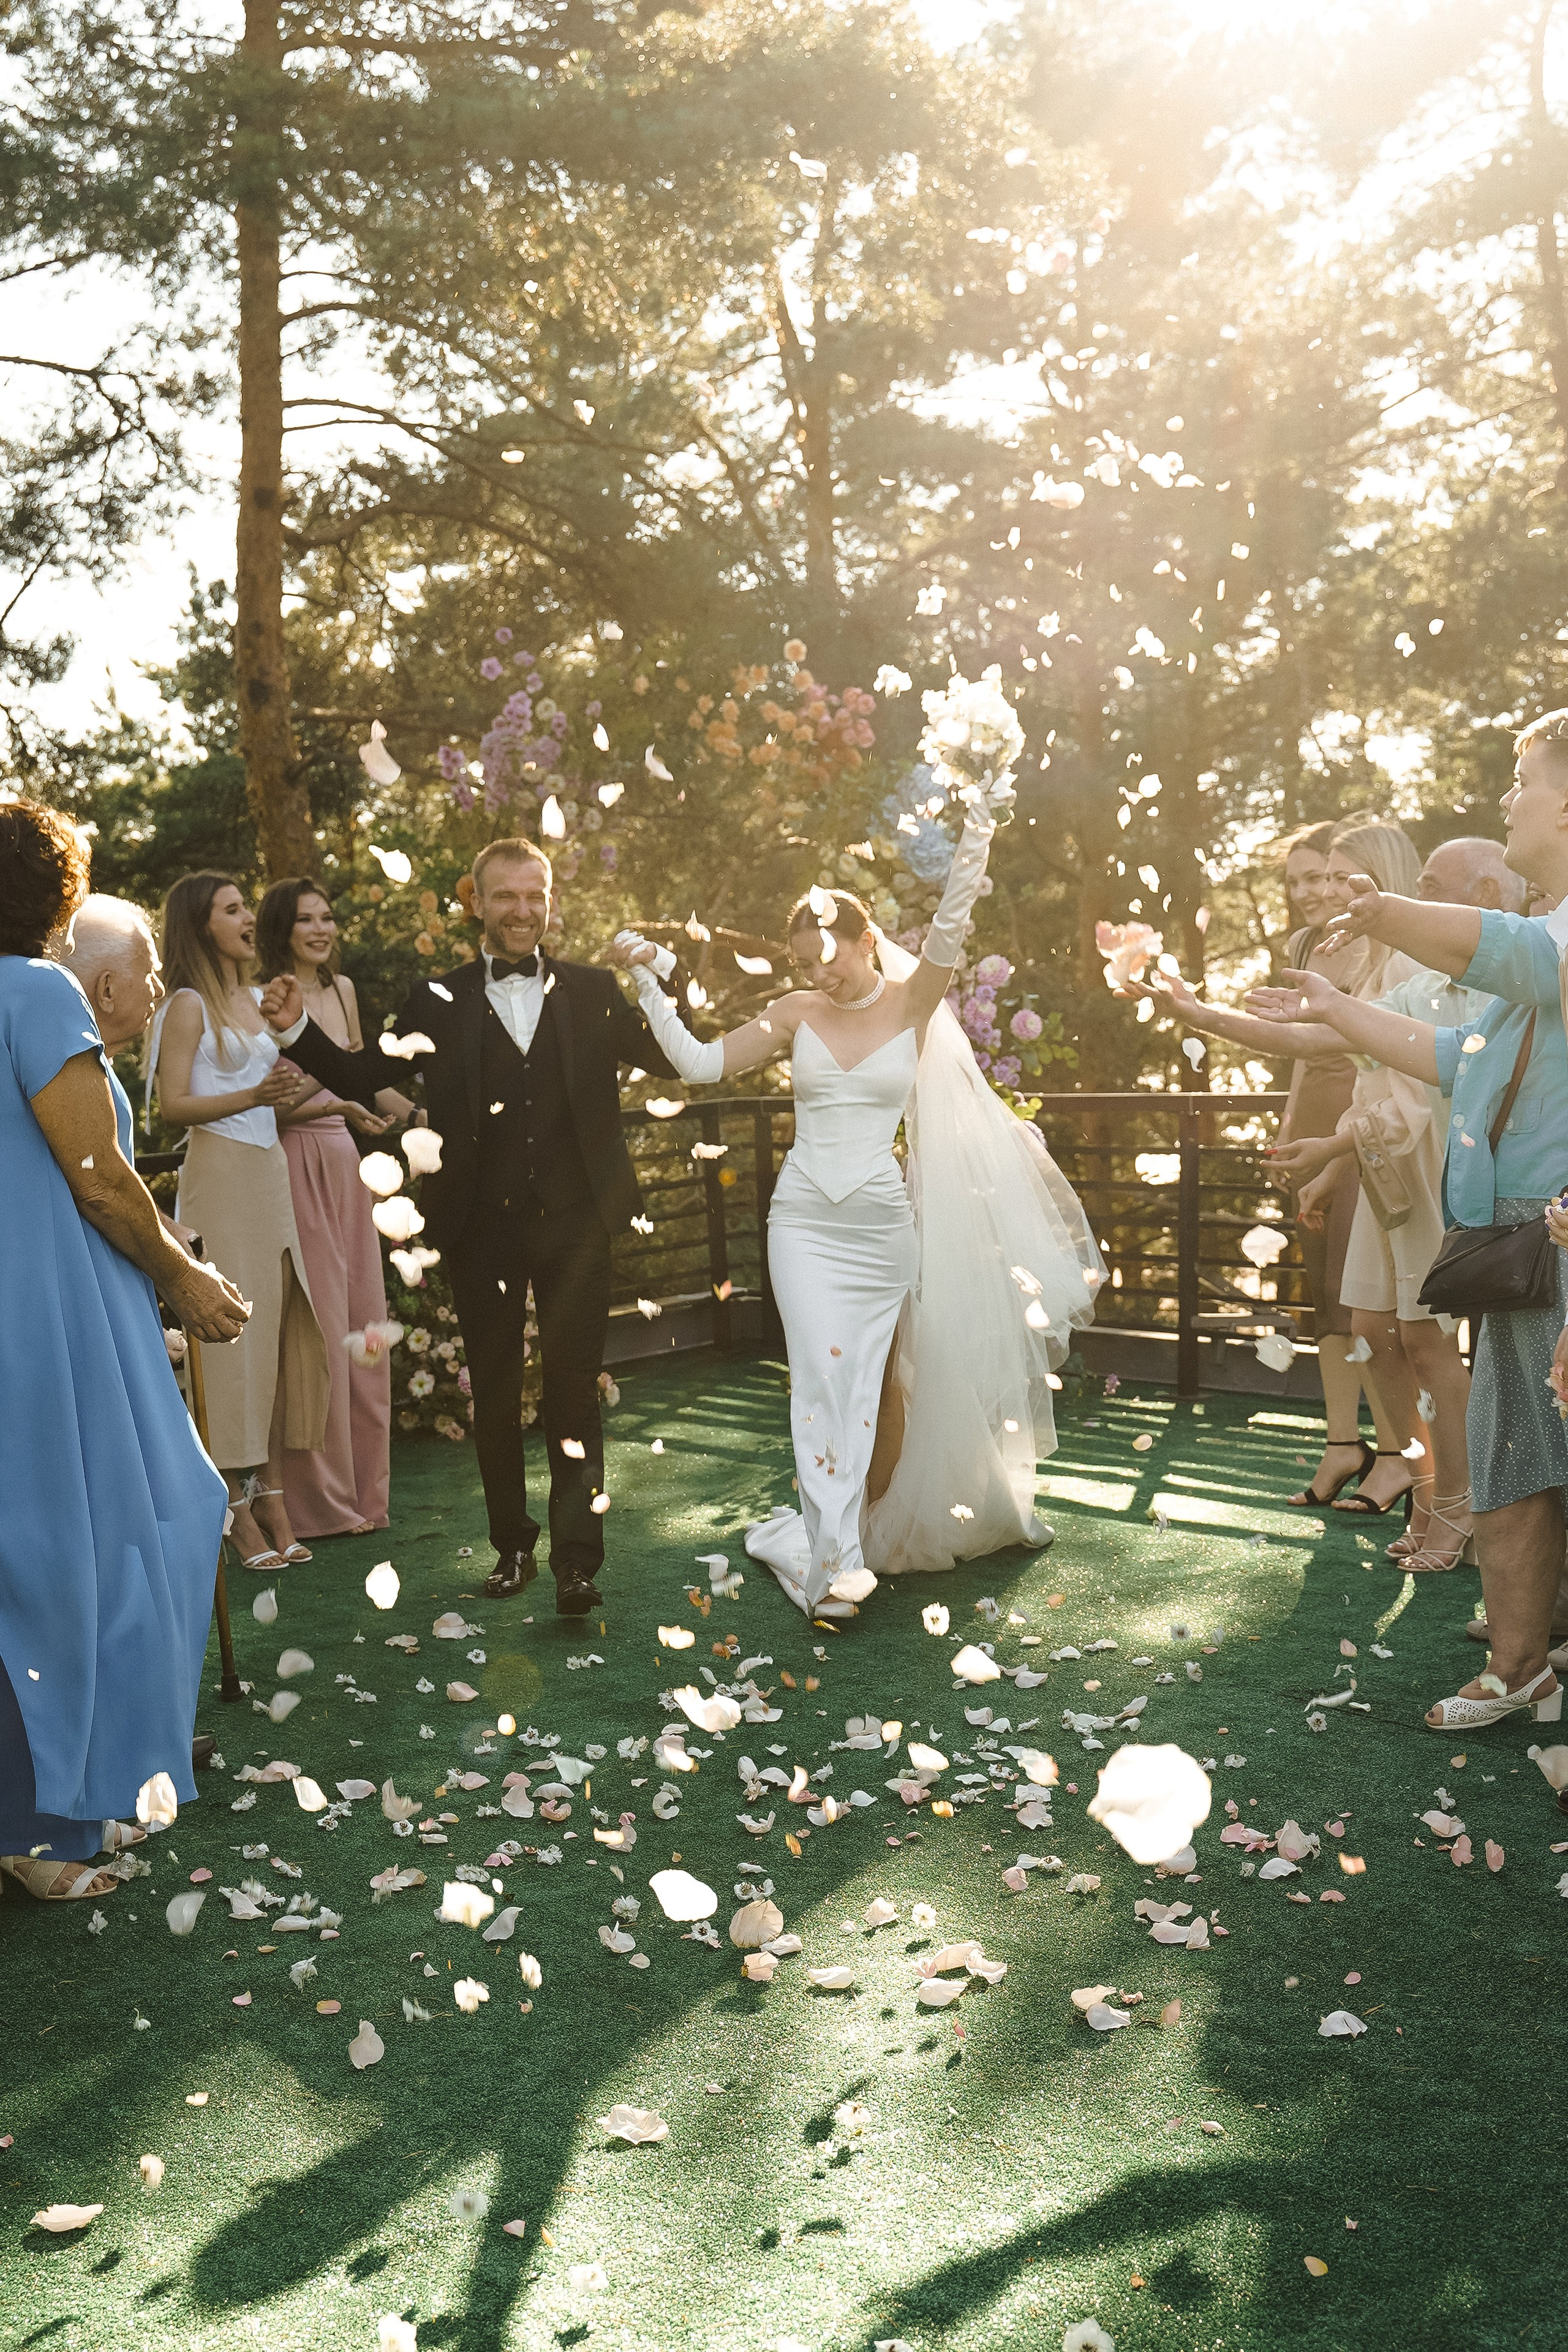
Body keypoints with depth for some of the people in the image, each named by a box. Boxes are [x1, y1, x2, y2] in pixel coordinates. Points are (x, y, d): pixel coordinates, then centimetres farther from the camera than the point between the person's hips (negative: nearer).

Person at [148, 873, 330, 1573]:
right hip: (221, 1177, -7)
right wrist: (253, 1097, -20)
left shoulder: (257, 998, 16)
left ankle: (271, 1490, 11)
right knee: (234, 1332, -6)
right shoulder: (189, 1005, -6)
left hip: (269, 1174, 7)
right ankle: (239, 1505, 1)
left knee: (277, 1331, 5)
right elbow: (173, 1103, -11)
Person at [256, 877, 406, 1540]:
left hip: (345, 1165, 7)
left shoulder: (341, 988, 13)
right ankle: (321, 1500, 7)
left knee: (362, 1321, 9)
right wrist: (332, 1105, -25)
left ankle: (363, 1489, 19)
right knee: (316, 1329, -4)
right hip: (297, 1167, -7)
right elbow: (263, 1109, -15)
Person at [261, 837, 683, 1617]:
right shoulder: (438, 1004, 5)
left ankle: (576, 1559, 5)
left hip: (573, 1225, -1)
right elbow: (366, 1080, 8)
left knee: (573, 1391, 1)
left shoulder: (593, 993, 5)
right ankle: (512, 1544, 27)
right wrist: (298, 1030, -4)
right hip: (483, 1231, 1)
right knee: (494, 1392, 11)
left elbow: (674, 1062, 2)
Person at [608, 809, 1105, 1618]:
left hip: (884, 1224, 0)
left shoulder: (911, 1004, -1)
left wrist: (972, 851, -35)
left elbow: (946, 938, -20)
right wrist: (647, 982, -4)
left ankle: (871, 1532, 26)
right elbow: (699, 1062, 2)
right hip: (806, 1220, 0)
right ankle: (833, 1562, -10)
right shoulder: (795, 1014, 4)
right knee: (823, 1375, -9)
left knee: (874, 1382, 8)